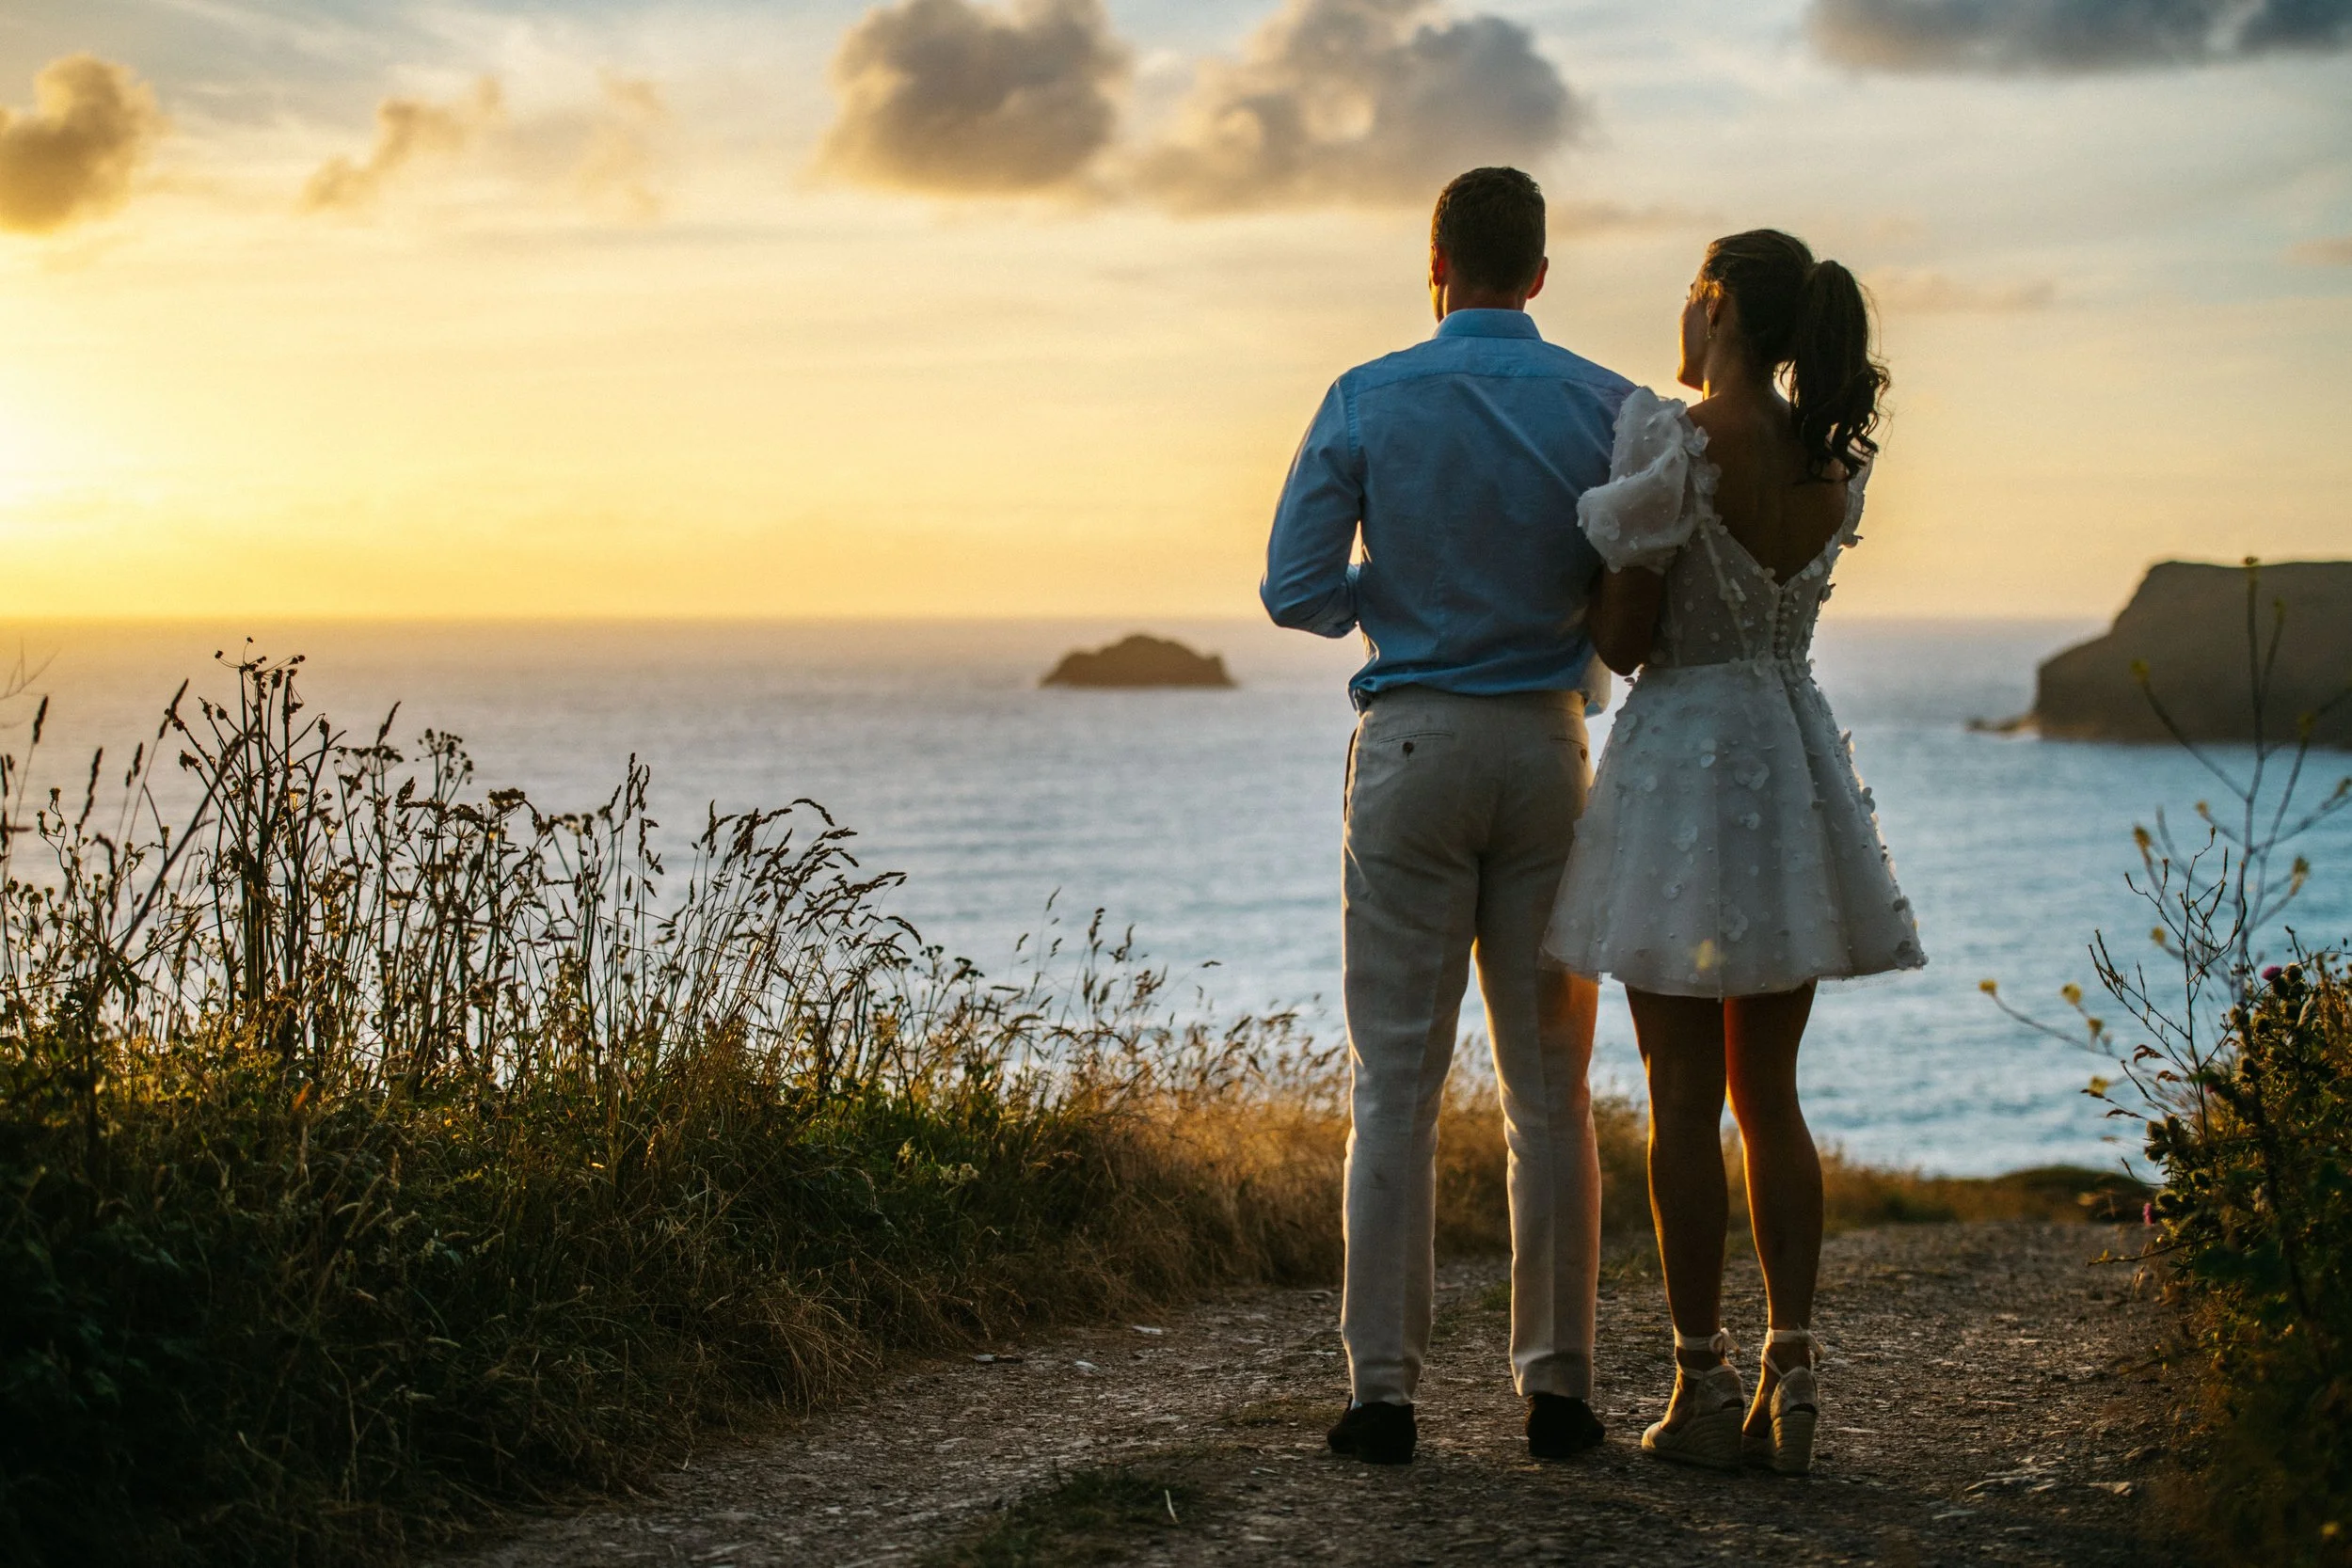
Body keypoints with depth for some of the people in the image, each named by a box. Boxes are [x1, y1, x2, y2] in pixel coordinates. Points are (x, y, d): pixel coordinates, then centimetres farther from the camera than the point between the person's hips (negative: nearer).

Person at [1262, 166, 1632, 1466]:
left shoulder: (1367, 401, -3)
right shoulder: (1606, 407, 0)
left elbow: (1294, 587, -4)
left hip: (1411, 745, -1)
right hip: (1548, 748, 1)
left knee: (1396, 1081, 1)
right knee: (1549, 1085, 7)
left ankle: (1383, 1388, 0)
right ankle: (1557, 1384, 9)